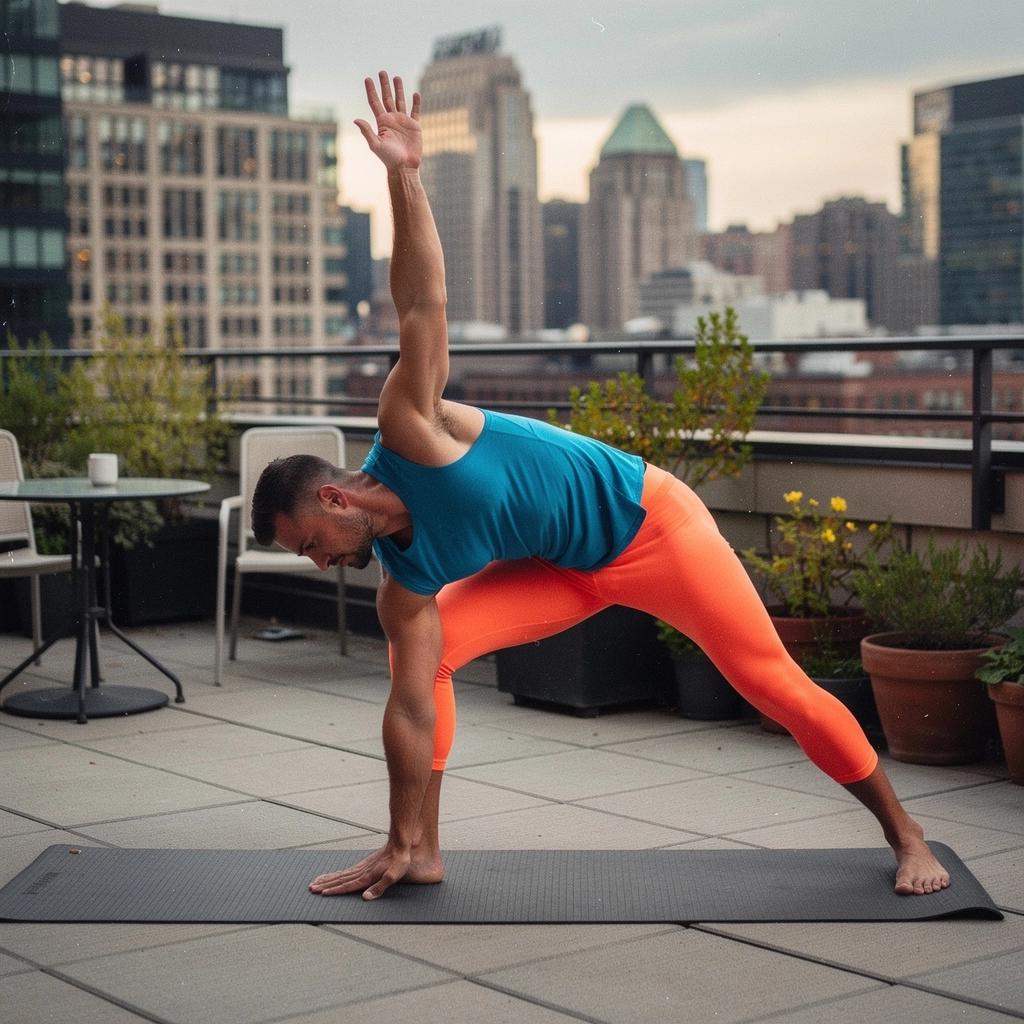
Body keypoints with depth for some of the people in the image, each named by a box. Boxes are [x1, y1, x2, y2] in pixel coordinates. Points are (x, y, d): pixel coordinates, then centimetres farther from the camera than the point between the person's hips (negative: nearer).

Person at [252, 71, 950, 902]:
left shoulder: (407, 433, -25)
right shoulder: (404, 579, -9)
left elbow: (423, 310, -32)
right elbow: (412, 705, -10)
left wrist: (404, 177, -41)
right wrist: (397, 844, -11)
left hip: (647, 520, -6)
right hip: (570, 569, 6)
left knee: (774, 682, -2)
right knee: (422, 651, -8)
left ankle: (903, 832, 15)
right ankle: (422, 851, 0)